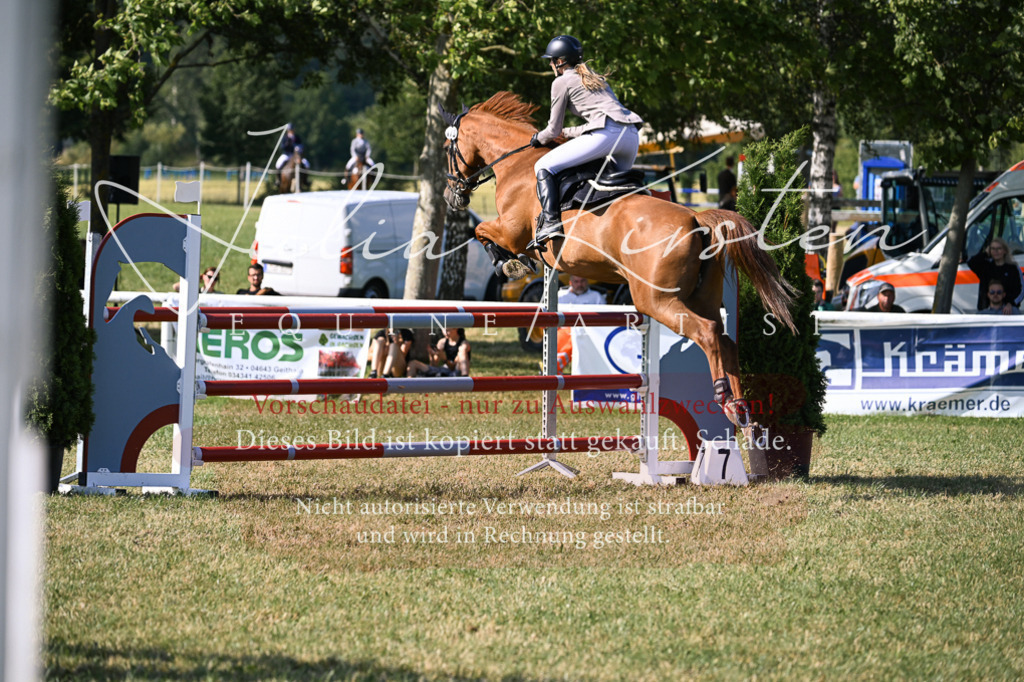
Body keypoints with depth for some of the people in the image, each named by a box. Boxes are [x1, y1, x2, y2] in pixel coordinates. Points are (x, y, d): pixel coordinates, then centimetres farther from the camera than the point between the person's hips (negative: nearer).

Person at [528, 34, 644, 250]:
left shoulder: (562, 82, 11)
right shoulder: (596, 78, 33)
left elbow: (554, 129, 14)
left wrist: (539, 139, 35)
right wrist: (569, 132, 47)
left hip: (607, 134, -8)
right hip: (631, 135, 8)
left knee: (544, 167, -3)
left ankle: (551, 222, -19)